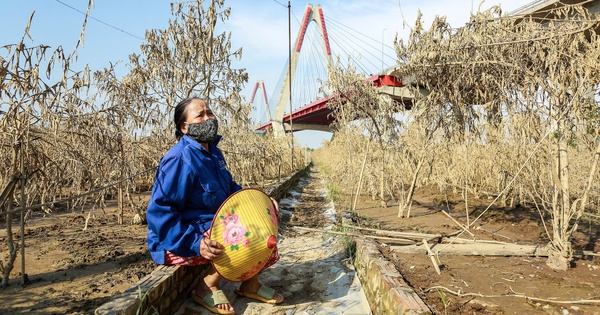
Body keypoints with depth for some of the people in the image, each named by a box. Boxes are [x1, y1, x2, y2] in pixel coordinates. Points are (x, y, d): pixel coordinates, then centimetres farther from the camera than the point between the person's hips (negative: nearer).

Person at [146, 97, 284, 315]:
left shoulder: (213, 152, 6)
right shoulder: (180, 159, -23)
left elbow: (230, 188, 17)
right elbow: (159, 212, -26)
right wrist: (195, 243, -35)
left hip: (212, 227, 9)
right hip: (177, 244, -9)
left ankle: (250, 283, 13)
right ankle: (207, 288, -5)